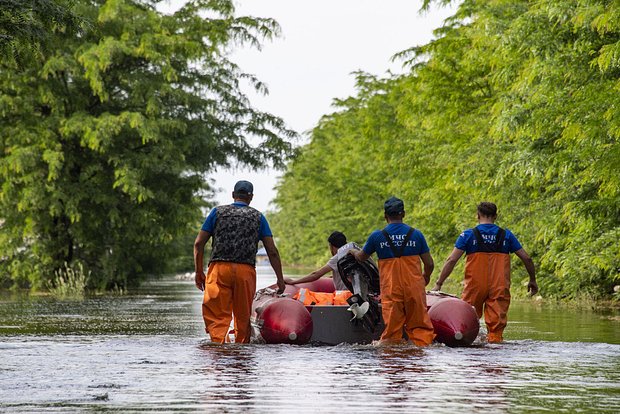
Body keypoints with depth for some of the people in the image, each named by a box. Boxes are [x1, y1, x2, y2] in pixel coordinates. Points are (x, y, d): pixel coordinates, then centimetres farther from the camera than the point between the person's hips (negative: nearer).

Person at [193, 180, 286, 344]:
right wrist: (280, 279, 13)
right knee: (243, 317, 12)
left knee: (216, 316, -6)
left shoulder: (218, 212, 12)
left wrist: (199, 272, 12)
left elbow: (199, 244, 7)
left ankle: (219, 341, -28)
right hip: (246, 271, 1)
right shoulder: (258, 217, 14)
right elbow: (272, 251, 9)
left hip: (219, 269, -1)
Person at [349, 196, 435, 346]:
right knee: (419, 326, 7)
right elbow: (429, 264, 4)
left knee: (392, 328, 4)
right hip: (414, 289, 0)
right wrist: (426, 277, 26)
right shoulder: (416, 234, 0)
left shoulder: (377, 236, -1)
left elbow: (361, 257, 17)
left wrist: (353, 251, 40)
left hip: (390, 290, 0)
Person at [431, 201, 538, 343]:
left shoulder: (468, 235, 0)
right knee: (497, 323, 2)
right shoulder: (506, 235, 7)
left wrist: (438, 284, -3)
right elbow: (526, 258, 8)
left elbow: (452, 260, -5)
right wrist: (533, 280, 22)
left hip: (475, 286, -1)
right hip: (499, 288, 1)